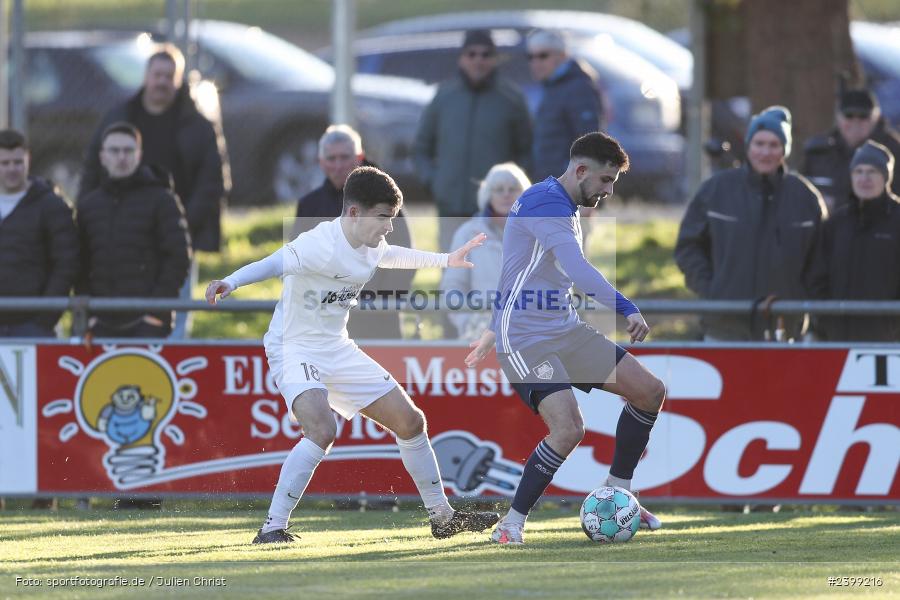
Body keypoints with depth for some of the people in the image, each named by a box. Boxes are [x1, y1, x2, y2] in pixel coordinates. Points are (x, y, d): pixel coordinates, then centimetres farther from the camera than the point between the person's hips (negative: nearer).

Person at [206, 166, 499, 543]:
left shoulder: (371, 247, 3)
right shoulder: (320, 246, -25)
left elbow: (395, 256, 28)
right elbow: (272, 265, -40)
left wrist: (446, 260, 40)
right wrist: (230, 283, -58)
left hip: (337, 350, 9)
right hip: (294, 347, -9)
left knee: (410, 421, 11)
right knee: (322, 430, -33)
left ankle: (442, 516, 27)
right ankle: (272, 529, -26)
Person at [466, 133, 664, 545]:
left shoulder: (563, 207, 14)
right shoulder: (546, 202, -18)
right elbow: (577, 270, -33)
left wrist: (493, 331, 33)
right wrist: (627, 309, -39)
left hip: (565, 330, 10)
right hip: (525, 339, -10)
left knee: (650, 391, 5)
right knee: (568, 429, -25)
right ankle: (511, 525, -10)